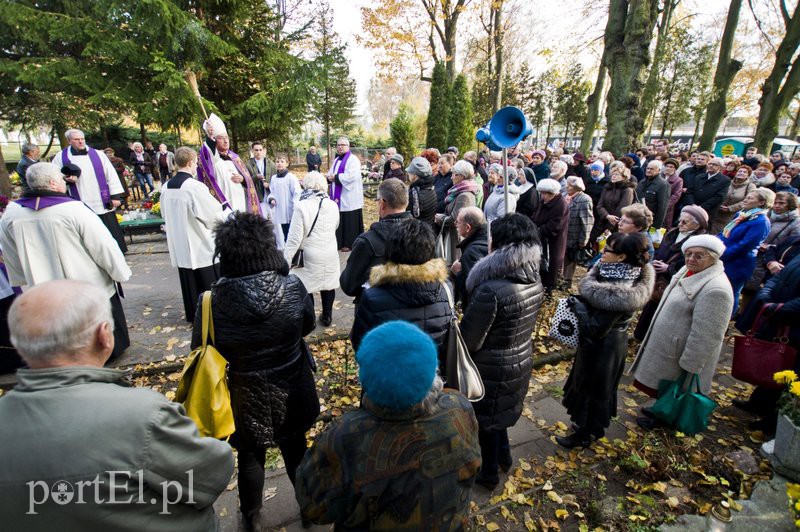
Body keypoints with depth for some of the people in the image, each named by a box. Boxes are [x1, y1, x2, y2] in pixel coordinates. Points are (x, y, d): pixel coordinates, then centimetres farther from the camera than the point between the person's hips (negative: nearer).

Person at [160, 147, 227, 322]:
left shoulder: (166, 188, 1)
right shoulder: (195, 186, -19)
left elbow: (166, 215, 13)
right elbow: (215, 214, -13)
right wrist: (226, 215, 8)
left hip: (179, 246, 6)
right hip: (202, 245, -6)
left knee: (189, 284, 15)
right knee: (210, 285, 7)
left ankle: (193, 315, 26)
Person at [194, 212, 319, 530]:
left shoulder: (214, 300, -24)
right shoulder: (293, 287, -21)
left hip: (245, 399, -1)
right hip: (291, 393, 1)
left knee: (250, 457, 25)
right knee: (295, 450, 26)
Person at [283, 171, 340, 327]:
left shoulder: (301, 206, -17)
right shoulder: (333, 205, -3)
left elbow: (294, 238, -16)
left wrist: (286, 260, -8)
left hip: (310, 255, -4)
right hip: (331, 254, 4)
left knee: (306, 287, 12)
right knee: (328, 285, 18)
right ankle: (327, 317, 31)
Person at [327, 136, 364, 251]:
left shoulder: (353, 159, -10)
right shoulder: (336, 160, 17)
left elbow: (351, 176, -24)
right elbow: (331, 174, 21)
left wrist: (335, 177, -14)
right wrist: (330, 177, -4)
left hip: (349, 198, -8)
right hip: (338, 196, 8)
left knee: (350, 222, 0)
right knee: (339, 221, 12)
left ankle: (350, 244, 10)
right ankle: (340, 242, 23)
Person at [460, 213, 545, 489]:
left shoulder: (491, 290, -34)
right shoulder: (535, 282, -8)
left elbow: (469, 339, -24)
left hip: (492, 368, -7)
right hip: (521, 361, 7)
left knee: (485, 416, 18)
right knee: (498, 411, 30)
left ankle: (489, 472, 41)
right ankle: (503, 455, 53)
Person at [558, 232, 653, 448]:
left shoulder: (620, 294, -33)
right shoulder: (617, 276, -6)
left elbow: (596, 329, -29)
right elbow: (595, 301, 7)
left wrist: (578, 305, -20)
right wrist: (581, 302, -10)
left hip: (602, 348, -9)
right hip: (606, 343, 9)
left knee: (590, 388, 12)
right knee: (599, 387, 26)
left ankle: (585, 434, 34)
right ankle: (594, 427, 49)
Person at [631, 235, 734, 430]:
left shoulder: (715, 289, -29)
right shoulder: (688, 271, 0)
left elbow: (706, 335, -27)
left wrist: (689, 366, -22)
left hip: (680, 354, -8)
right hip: (666, 343, 8)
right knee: (663, 385, 25)